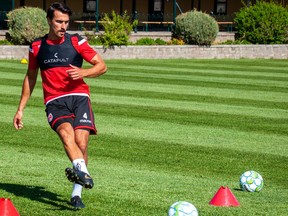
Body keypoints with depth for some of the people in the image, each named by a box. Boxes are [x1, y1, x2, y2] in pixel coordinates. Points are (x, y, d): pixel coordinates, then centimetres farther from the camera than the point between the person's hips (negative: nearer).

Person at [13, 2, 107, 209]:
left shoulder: (76, 42, 7)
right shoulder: (37, 47, 13)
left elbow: (102, 66, 8)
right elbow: (30, 77, 25)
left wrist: (83, 72, -12)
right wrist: (21, 109, 24)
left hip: (79, 97, 0)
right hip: (55, 101, 0)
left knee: (81, 142, -17)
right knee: (66, 132, -31)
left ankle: (77, 192, -6)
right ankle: (83, 172, -54)